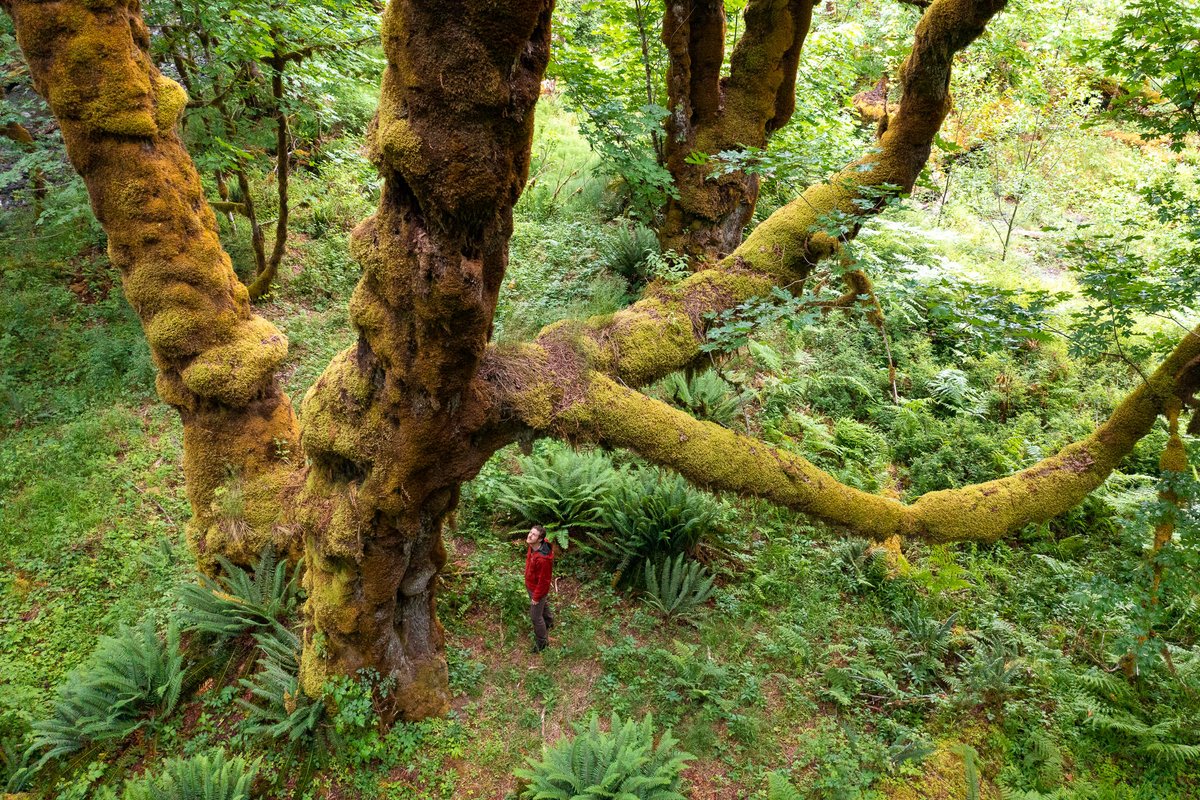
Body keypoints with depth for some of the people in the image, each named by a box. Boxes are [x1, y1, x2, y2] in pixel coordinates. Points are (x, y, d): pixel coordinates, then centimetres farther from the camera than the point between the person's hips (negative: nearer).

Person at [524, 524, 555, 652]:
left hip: (538, 589, -8)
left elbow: (544, 580, -29)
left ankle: (542, 642, 32)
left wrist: (536, 597, -17)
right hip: (530, 584, 8)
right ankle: (548, 621, 61)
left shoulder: (542, 559, -42)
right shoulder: (533, 546, -16)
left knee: (535, 616, 10)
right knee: (543, 605, 33)